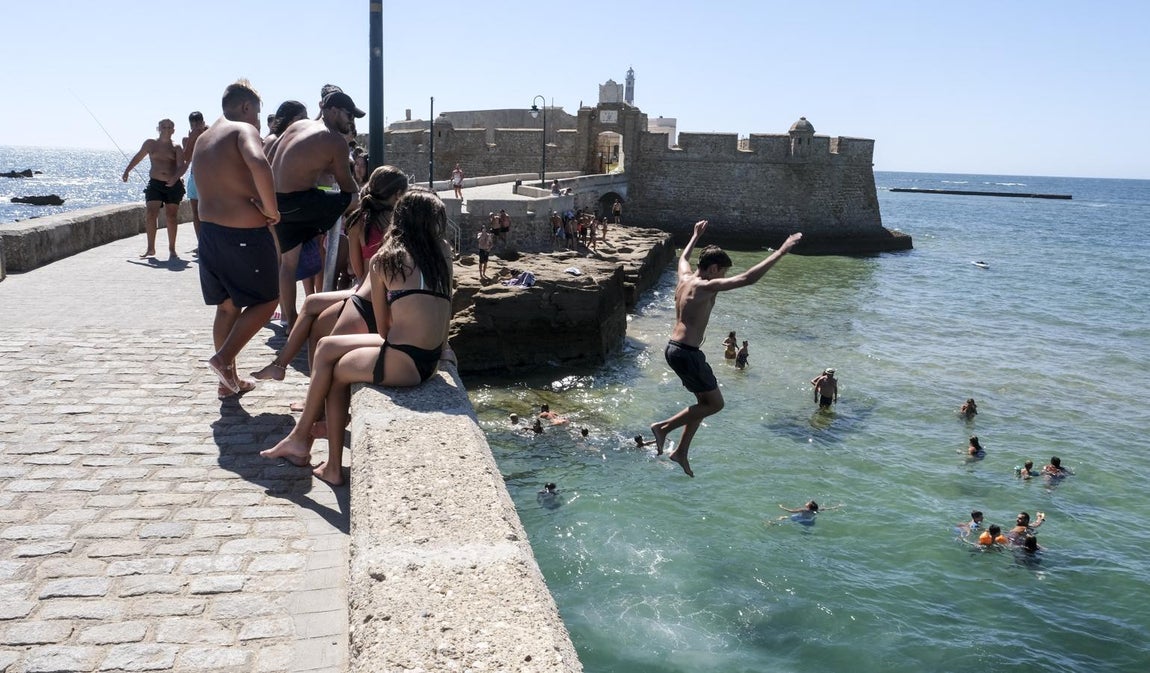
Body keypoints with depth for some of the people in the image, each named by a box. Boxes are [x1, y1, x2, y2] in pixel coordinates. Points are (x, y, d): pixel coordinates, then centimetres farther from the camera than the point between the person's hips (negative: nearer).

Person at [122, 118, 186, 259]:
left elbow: (181, 167, -11)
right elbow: (138, 157, 24)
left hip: (173, 185, -1)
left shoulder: (176, 148, 2)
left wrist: (175, 178, -29)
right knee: (150, 215, -10)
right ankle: (151, 249, -2)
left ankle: (172, 250, 10)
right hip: (155, 184, 1)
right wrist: (127, 171, 23)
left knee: (171, 217, 1)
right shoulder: (150, 143, 9)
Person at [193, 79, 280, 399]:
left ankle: (229, 380, 22)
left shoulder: (203, 139, 18)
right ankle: (224, 358, -4)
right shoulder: (243, 130, -8)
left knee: (227, 306, 17)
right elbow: (259, 164, -30)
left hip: (209, 230, 8)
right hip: (245, 233, -8)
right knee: (266, 300, 8)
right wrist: (271, 209, -19)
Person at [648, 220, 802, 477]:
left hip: (674, 348, 10)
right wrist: (781, 251, -21)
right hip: (687, 353, -10)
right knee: (715, 403, 2)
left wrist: (696, 235, 50)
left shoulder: (685, 278, 9)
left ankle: (681, 452, 23)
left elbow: (683, 257, 34)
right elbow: (748, 278, -24)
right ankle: (664, 427, 2)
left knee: (705, 401, 18)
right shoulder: (706, 287, -16)